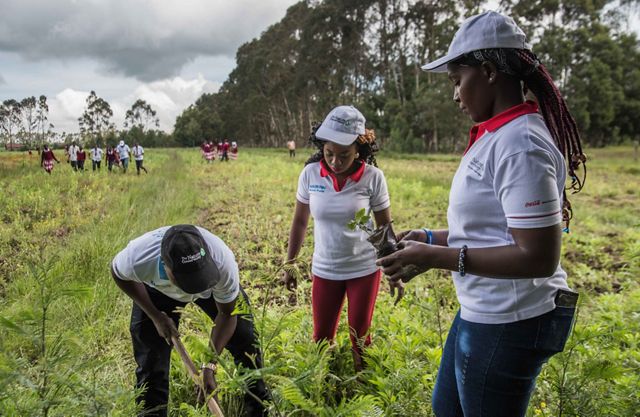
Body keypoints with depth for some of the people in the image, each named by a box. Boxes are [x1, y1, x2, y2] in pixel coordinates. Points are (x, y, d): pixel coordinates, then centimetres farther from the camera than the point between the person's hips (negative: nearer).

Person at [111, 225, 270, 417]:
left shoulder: (222, 262, -42)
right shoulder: (138, 259, -42)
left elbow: (227, 313, -22)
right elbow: (119, 274, -13)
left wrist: (210, 366, -26)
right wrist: (156, 316, -17)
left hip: (214, 287, 0)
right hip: (158, 288, 0)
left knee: (245, 338, -3)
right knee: (151, 357, -5)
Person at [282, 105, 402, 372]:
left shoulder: (373, 177, -15)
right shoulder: (310, 173, -10)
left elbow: (385, 227, -4)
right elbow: (300, 221, 2)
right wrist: (289, 264, 6)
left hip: (364, 269, -2)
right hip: (324, 270, 2)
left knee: (360, 338, 11)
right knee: (321, 337, 13)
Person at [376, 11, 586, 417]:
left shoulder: (520, 145, -24)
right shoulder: (497, 136, 6)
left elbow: (538, 257, -27)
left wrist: (436, 257, -25)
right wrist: (434, 238, 6)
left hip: (509, 324, -10)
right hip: (485, 311, 10)